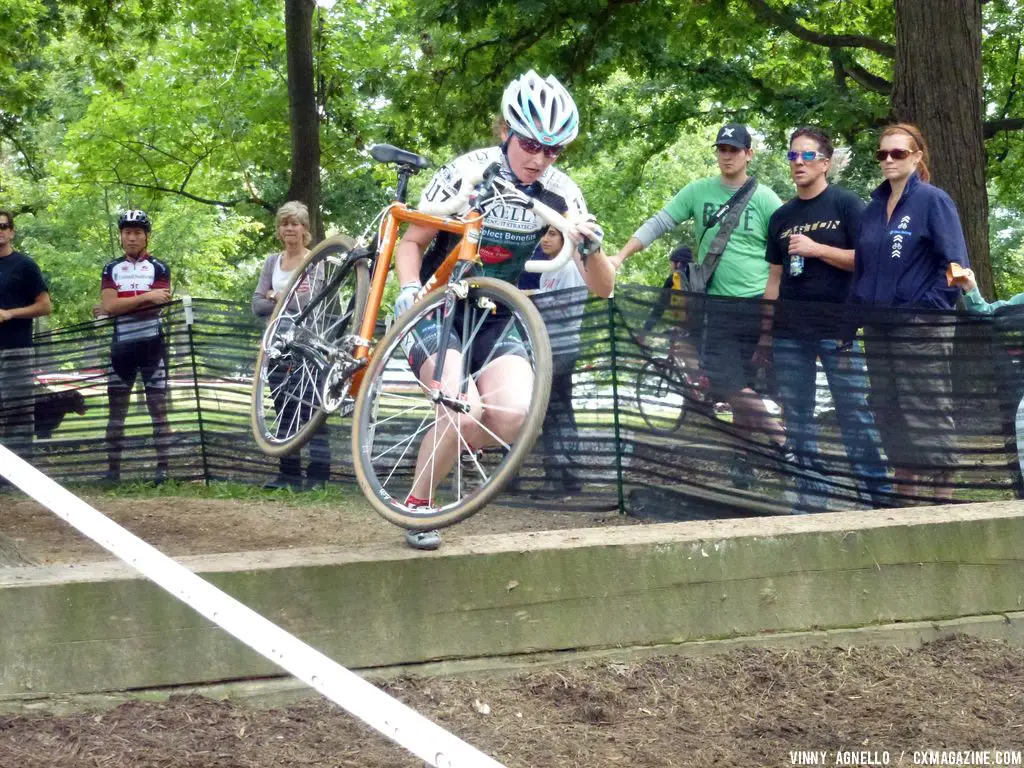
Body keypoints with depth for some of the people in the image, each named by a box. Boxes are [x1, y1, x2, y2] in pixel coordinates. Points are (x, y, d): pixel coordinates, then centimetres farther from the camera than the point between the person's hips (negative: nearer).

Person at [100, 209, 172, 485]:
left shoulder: (158, 268, 1)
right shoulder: (111, 269, 9)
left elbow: (156, 305, -13)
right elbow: (109, 305, -6)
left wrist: (121, 305, -10)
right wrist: (146, 297, -15)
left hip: (151, 345, -3)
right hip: (122, 346, 3)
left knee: (158, 407, -2)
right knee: (116, 409, 4)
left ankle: (162, 467, -1)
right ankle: (112, 469, 8)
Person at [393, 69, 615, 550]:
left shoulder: (560, 194, -7)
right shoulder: (466, 173, -14)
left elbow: (602, 287, -8)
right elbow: (412, 243, -3)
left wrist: (592, 248, -29)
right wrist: (408, 289, -23)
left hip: (497, 321, 3)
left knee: (512, 416, -26)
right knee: (464, 409, -29)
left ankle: (458, 441, 9)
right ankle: (416, 505, -5)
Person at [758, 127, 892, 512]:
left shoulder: (845, 204, 0)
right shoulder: (781, 217, 15)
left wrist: (816, 248, -14)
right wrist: (765, 332, 13)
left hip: (838, 329, -5)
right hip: (789, 332, 5)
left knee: (855, 415, -6)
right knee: (796, 417, 5)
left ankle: (882, 495, -2)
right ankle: (811, 495, 11)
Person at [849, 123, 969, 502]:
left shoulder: (933, 200, -5)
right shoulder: (874, 208, 14)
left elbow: (954, 264, -11)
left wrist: (927, 309, -17)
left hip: (921, 330, -7)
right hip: (878, 329, 7)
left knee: (929, 415, -6)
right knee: (889, 415, 10)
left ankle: (943, 495, -2)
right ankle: (905, 493, 19)